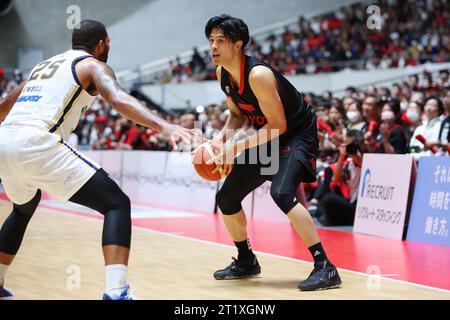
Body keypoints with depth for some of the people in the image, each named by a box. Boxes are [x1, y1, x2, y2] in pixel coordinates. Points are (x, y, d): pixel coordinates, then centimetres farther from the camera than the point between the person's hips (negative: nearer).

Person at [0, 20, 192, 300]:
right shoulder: (93, 65, 10)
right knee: (117, 203, -4)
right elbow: (118, 99, -14)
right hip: (37, 144, -8)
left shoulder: (44, 65, 31)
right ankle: (117, 292, -21)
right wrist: (164, 127, -27)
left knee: (25, 207, 37)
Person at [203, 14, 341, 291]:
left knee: (282, 193, -33)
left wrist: (235, 147, -27)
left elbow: (278, 125, -26)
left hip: (298, 134, -9)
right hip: (269, 137, 9)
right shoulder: (222, 73, -3)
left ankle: (325, 267, -28)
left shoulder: (258, 74, -28)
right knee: (226, 198, 9)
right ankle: (246, 262, 30)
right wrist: (224, 135, -9)